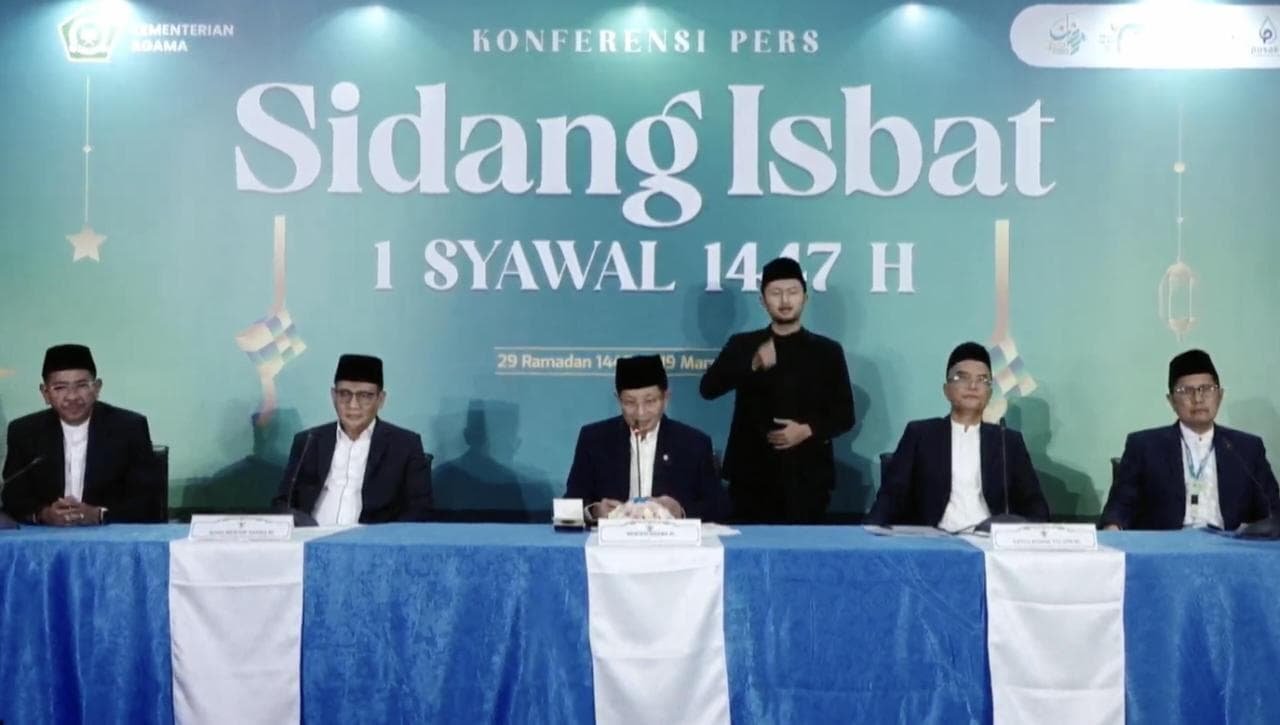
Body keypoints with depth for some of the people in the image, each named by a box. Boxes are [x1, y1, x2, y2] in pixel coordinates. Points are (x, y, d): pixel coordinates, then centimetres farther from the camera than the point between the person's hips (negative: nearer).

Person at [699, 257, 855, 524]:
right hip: (753, 474, 0)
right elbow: (708, 388, -6)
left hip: (808, 476, 0)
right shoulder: (742, 345, 8)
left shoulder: (828, 351, 9)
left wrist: (808, 430, -11)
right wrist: (752, 364, -21)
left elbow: (844, 415, 8)